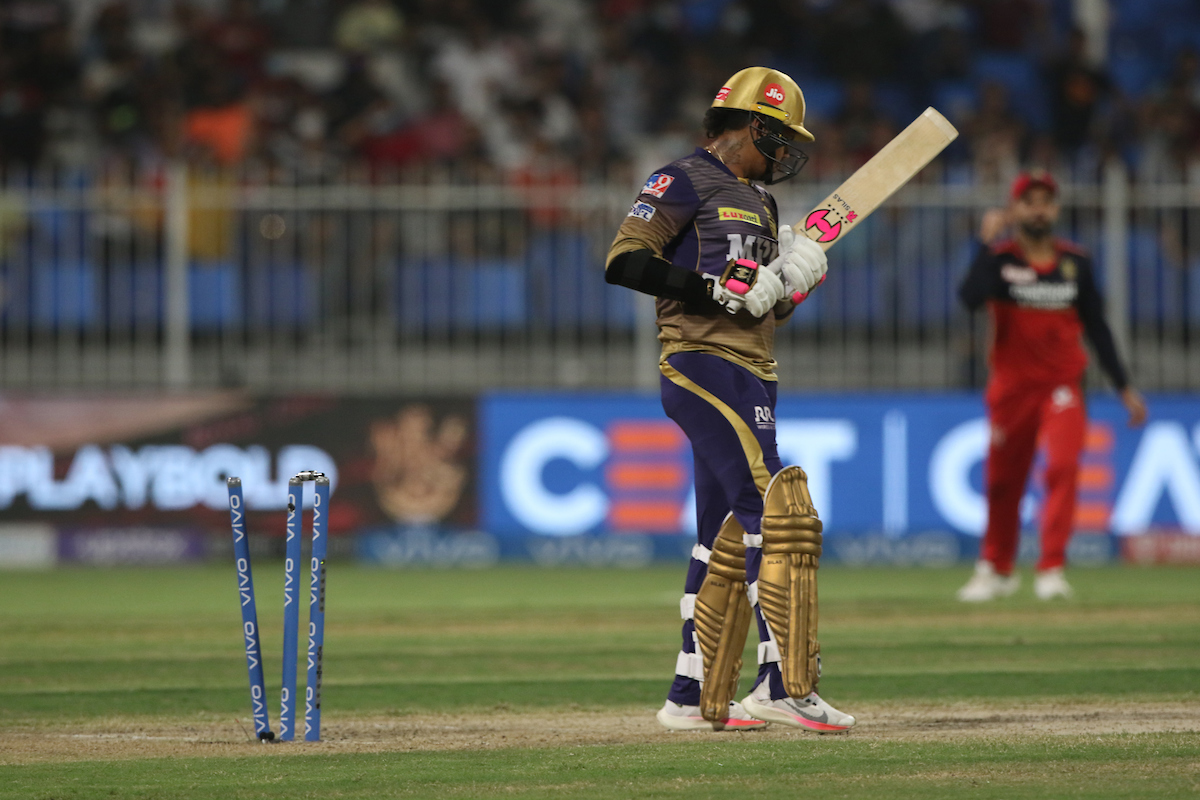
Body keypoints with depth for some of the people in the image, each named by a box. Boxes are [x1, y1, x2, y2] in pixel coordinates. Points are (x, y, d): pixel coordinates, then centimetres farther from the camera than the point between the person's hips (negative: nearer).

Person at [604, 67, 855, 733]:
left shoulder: (757, 202, 23)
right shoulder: (683, 183, -5)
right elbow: (624, 261, -15)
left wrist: (792, 281, 2)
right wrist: (724, 293, -18)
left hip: (747, 377, 10)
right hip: (701, 366, -10)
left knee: (727, 536, 9)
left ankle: (690, 697, 13)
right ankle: (782, 684, -22)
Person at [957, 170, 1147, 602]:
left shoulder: (1075, 263, 4)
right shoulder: (1000, 259, -5)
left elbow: (1096, 327, 11)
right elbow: (970, 297, -26)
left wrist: (1124, 387, 9)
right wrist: (989, 243, -28)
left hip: (1062, 385, 1)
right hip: (1012, 385, -1)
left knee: (1063, 466, -19)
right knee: (1003, 481, 8)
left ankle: (1051, 568, -18)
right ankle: (996, 568, 29)